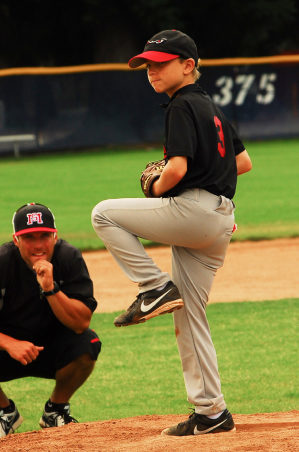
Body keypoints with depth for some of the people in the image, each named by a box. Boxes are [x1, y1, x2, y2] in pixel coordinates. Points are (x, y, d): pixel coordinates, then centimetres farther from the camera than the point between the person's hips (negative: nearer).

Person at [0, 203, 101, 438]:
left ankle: (56, 410, -1)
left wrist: (50, 288, -36)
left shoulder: (69, 258, -16)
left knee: (88, 343, -30)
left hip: (53, 353, 1)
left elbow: (81, 323, -23)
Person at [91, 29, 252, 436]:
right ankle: (211, 413, 9)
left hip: (193, 209, -10)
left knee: (104, 213, 0)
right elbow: (243, 162, 25)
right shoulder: (211, 108, 20)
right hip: (220, 219, 10)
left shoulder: (183, 106, -8)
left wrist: (157, 188, -1)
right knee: (188, 316, 11)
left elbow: (178, 168, -20)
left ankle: (155, 288, -7)